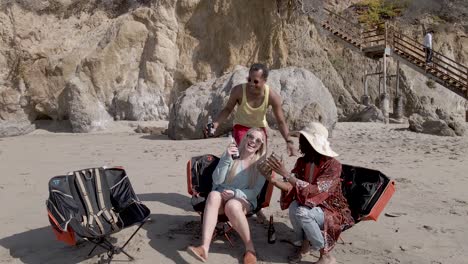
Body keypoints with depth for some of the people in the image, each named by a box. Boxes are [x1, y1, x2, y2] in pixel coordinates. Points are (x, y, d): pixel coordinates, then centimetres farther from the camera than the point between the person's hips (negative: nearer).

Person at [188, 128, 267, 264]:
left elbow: (254, 192, -4)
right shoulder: (231, 154, 0)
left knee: (232, 205, -38)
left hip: (244, 200, -1)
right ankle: (204, 248, -45)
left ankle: (250, 248, -20)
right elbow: (217, 180, -8)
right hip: (222, 197, 2)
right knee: (213, 195, -35)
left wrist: (235, 193, -21)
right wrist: (226, 158, -21)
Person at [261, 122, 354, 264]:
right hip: (311, 206, 5)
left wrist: (285, 173, -40)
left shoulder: (333, 165, -23)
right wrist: (271, 178, -27)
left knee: (302, 212, -32)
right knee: (294, 207, -27)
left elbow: (315, 191, -35)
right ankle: (305, 244, 0)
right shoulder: (302, 162, -4)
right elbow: (291, 187, -10)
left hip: (333, 212, -5)